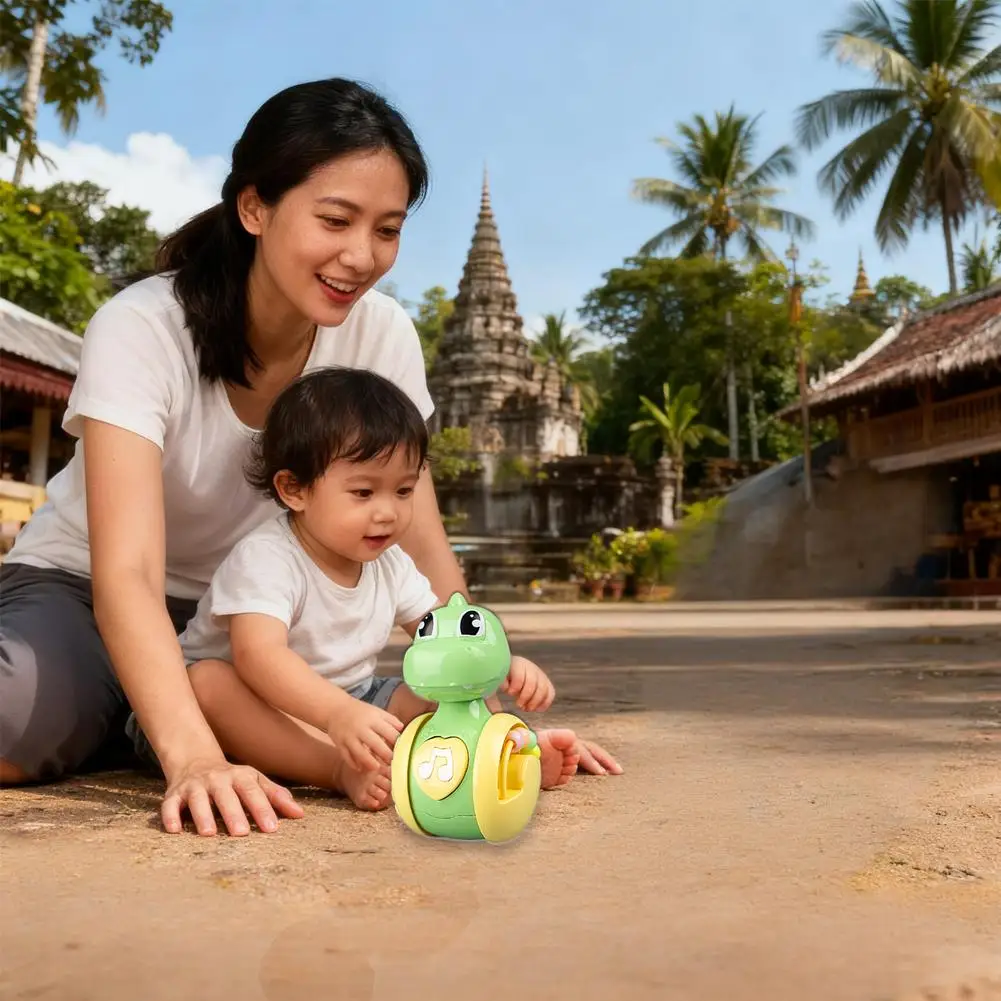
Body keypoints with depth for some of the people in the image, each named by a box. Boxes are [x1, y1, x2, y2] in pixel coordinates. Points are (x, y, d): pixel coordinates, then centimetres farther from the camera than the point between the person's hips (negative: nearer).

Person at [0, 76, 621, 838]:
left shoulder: (380, 334, -15)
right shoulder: (141, 330, -27)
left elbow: (425, 550, -14)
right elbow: (126, 576, -36)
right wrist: (194, 758, -51)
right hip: (79, 592, -5)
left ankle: (141, 719, 8)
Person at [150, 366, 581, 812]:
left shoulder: (389, 563, -2)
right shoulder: (264, 558, -26)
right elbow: (258, 653, -41)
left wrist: (506, 667, -20)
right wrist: (338, 714, -58)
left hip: (347, 702, 6)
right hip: (254, 708, -6)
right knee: (207, 682, -37)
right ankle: (345, 771, -44)